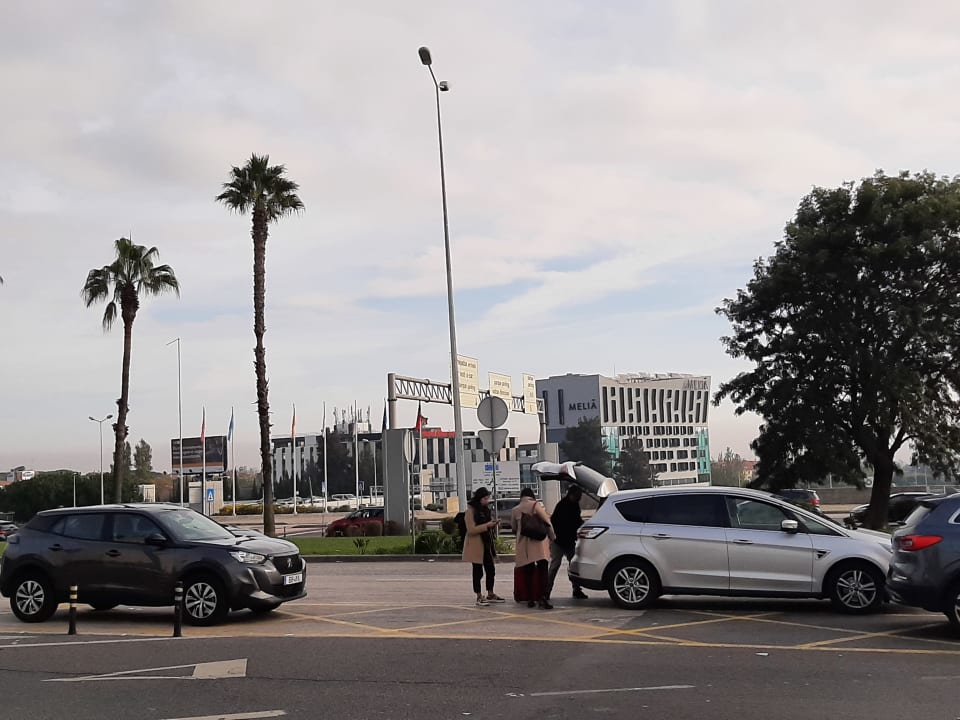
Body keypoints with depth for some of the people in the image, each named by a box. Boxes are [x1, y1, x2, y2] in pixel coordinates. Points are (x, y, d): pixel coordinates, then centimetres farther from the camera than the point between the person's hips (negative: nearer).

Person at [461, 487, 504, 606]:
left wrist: (493, 524, 3)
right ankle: (479, 597, 5)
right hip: (476, 545, -8)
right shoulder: (470, 511, -12)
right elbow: (471, 530, -19)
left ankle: (490, 594, 21)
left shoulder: (485, 510, 13)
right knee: (478, 571, -1)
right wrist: (486, 525, -23)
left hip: (487, 544, 8)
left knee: (491, 569, 10)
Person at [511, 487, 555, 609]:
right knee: (542, 570, -7)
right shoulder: (536, 505, -1)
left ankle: (531, 598, 9)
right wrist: (552, 537, 7)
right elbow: (547, 521, -3)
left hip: (523, 545, 4)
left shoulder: (515, 510, 12)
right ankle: (543, 597, -18)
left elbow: (514, 529, 20)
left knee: (529, 572, 8)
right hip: (539, 542, -4)